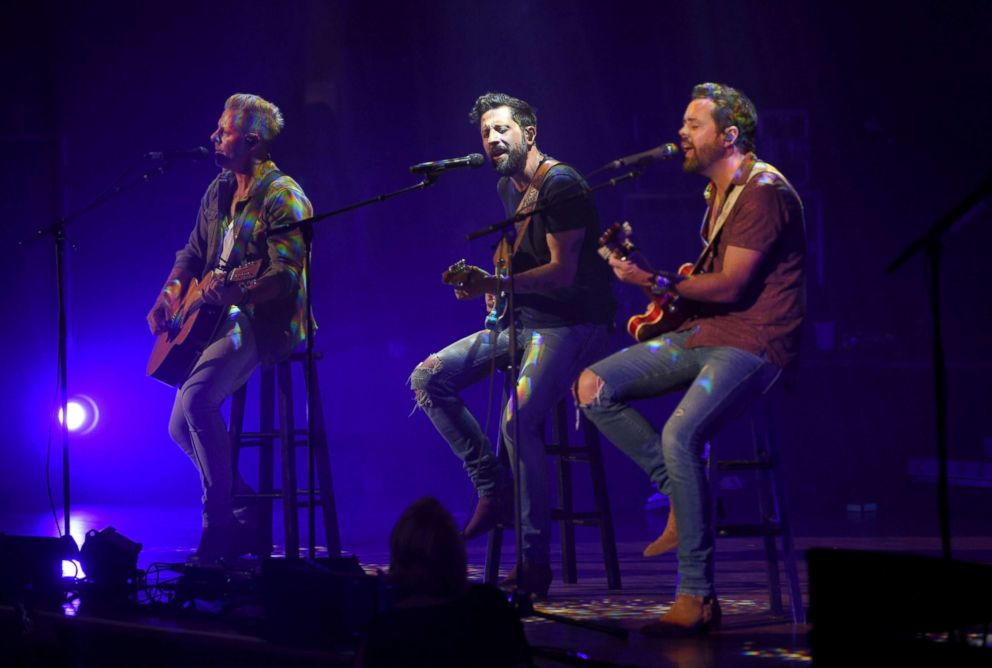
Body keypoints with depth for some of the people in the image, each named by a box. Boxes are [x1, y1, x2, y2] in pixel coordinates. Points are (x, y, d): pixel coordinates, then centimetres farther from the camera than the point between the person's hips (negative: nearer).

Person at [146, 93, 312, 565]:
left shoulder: (282, 196, -14)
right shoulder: (219, 191, 14)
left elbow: (287, 275, -23)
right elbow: (193, 253, 23)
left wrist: (239, 294, -39)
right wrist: (170, 293, 5)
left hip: (264, 324, -10)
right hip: (216, 322, 10)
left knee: (196, 399, -30)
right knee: (181, 428, 6)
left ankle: (219, 523, -21)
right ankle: (242, 514, 18)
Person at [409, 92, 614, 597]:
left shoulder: (561, 186, -15)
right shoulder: (508, 188, 13)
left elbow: (564, 272, -21)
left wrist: (496, 284, -31)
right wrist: (498, 289, 10)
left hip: (572, 325, -10)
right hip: (523, 320, 10)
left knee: (519, 419, -29)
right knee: (428, 379, -1)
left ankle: (535, 561, -21)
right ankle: (492, 488, 2)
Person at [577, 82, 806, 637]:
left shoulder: (763, 192, -14)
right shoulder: (719, 192, 18)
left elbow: (731, 285, -19)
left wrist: (657, 282, -18)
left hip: (753, 340, -10)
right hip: (706, 332, 10)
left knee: (681, 435, -31)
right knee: (595, 388, -3)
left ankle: (698, 599, -25)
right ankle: (682, 496, -2)